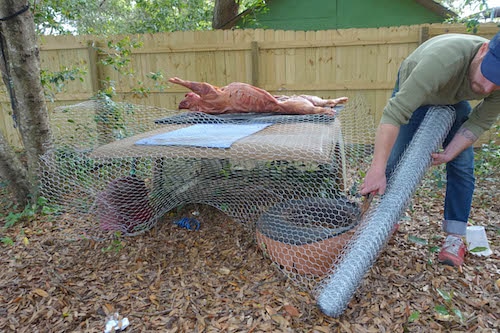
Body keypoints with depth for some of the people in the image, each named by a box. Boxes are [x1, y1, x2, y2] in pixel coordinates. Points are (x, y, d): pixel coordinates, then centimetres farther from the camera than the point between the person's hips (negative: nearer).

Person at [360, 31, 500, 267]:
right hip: (413, 90, -3)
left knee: (462, 164, -6)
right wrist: (377, 169, -56)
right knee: (395, 161, -8)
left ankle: (455, 237, 5)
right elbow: (394, 112, -51)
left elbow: (480, 122, -14)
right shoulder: (444, 59, -46)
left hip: (454, 100, 4)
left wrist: (449, 153, -29)